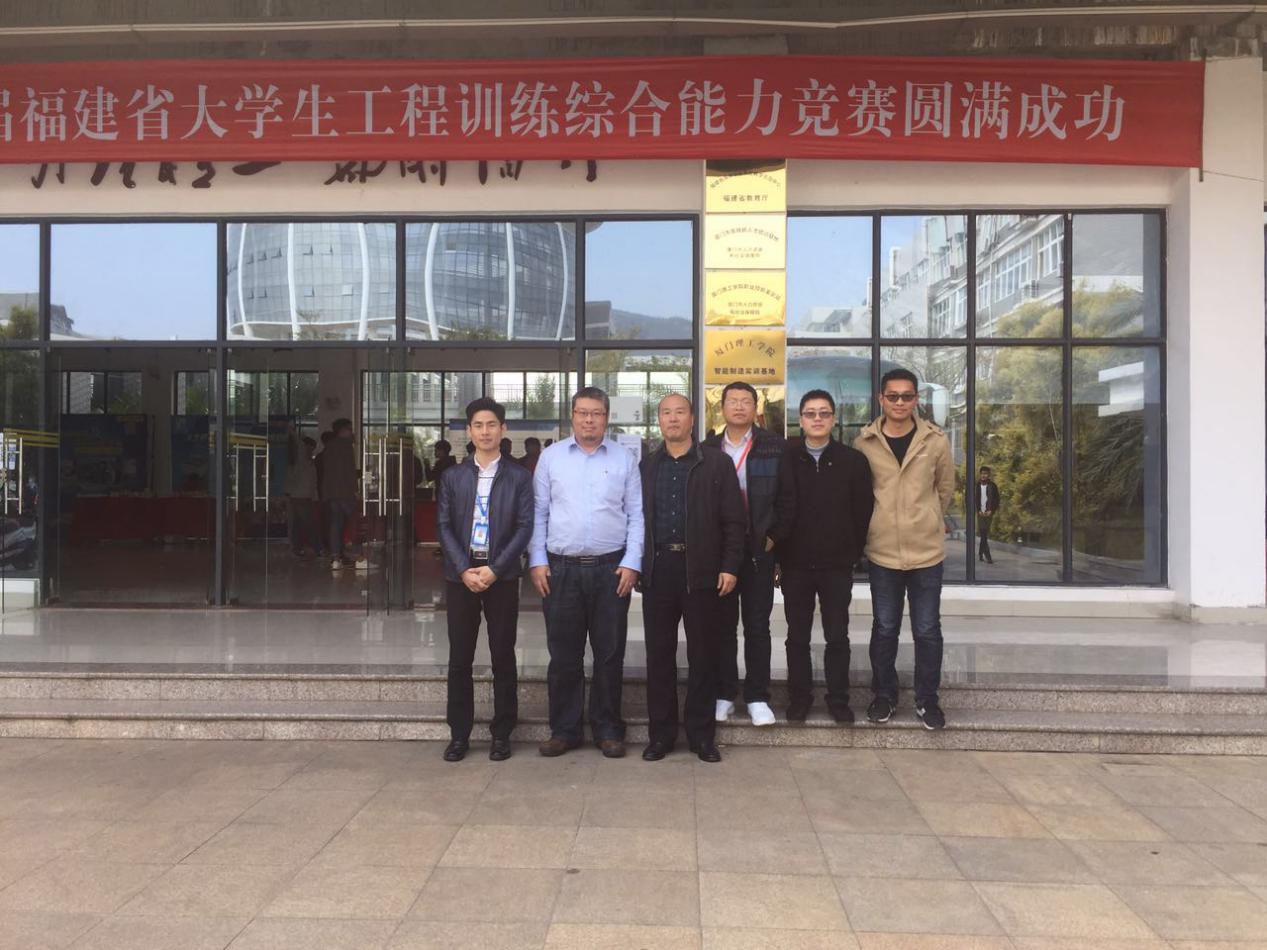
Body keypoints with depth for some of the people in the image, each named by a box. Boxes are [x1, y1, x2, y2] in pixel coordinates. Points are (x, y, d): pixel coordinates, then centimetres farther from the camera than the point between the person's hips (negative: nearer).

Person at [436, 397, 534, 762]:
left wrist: (494, 570, -12)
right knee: (459, 658, 5)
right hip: (461, 574, 2)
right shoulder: (453, 476, 9)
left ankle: (501, 734, 14)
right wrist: (465, 569, -9)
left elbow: (524, 527, -4)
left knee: (503, 657, 4)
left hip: (501, 575, -2)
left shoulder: (518, 477, 3)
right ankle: (459, 734, 15)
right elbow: (445, 526, 4)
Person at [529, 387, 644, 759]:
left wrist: (632, 563, -5)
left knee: (609, 654, 7)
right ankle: (564, 729, 19)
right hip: (560, 569, 0)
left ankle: (607, 729, 19)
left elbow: (636, 515, 3)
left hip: (612, 568, 0)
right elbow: (538, 514, 6)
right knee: (563, 654, 7)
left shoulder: (624, 459, 5)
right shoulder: (551, 457, 7)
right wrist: (537, 562, -1)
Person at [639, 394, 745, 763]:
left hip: (702, 570, -2)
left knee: (703, 655, 5)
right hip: (658, 569, 2)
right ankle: (661, 733, 17)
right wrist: (636, 565, 3)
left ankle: (702, 734, 17)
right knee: (659, 654, 7)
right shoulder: (646, 466, 11)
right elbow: (637, 518, 10)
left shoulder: (718, 464, 2)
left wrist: (729, 567, -8)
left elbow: (734, 522, -1)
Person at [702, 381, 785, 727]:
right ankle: (724, 693, 18)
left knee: (757, 626, 4)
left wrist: (774, 537, -5)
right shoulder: (707, 449, 7)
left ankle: (757, 696, 13)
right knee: (723, 624, 9)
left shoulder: (775, 447, 1)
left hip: (759, 549, -2)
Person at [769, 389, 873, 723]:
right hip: (795, 564, 1)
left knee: (837, 637, 7)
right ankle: (800, 698, 23)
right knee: (797, 637, 10)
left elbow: (863, 511, 1)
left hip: (837, 565, 0)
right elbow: (776, 510, 0)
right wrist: (778, 553, -2)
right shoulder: (785, 460, 0)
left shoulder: (853, 460, -1)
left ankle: (838, 699, 21)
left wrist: (853, 553, 0)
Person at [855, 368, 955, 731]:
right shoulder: (864, 443, -3)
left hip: (927, 551, 0)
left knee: (927, 631, 8)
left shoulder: (936, 441, -3)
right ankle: (884, 695, 27)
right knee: (884, 629, 11)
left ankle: (927, 699, 23)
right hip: (882, 552, 0)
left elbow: (946, 489, 10)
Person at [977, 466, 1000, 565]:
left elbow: (996, 500, 2)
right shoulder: (977, 486, 4)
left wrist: (990, 511, -8)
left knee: (984, 534, -1)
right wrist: (979, 511, -6)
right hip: (980, 512, 1)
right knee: (983, 534, -5)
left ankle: (980, 554, 14)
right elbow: (975, 500, 5)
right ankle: (987, 556, -6)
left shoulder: (992, 486, 1)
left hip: (989, 513, -1)